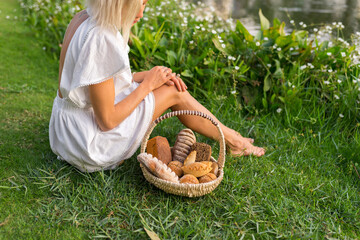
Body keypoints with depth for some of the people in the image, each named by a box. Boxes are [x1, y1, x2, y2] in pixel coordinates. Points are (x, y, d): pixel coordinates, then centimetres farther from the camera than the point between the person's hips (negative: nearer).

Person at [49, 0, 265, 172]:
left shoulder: (84, 19, 1)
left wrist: (147, 77, -2)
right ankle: (232, 140, 19)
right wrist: (148, 84, -12)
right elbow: (107, 121, -24)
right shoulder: (100, 38, -28)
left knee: (169, 83, 13)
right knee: (174, 92, -1)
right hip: (89, 146, -9)